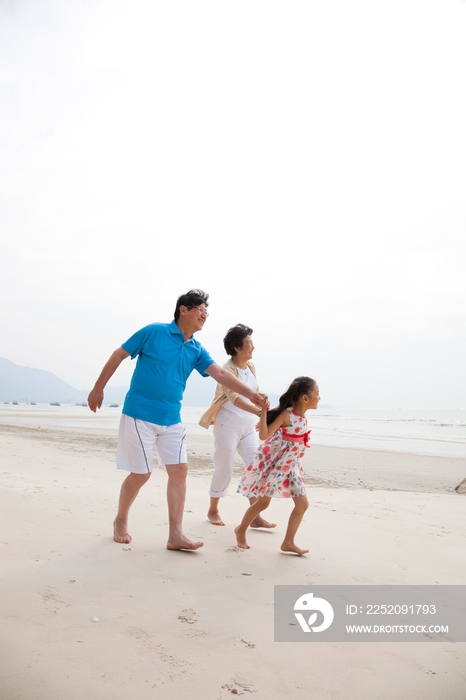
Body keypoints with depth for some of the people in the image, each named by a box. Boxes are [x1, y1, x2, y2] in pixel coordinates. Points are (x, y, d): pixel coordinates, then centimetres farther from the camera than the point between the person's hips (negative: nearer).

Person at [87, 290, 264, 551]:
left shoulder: (197, 350, 7)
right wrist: (98, 389, 0)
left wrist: (250, 393, -14)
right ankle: (120, 522, 24)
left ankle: (176, 535, 5)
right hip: (139, 415, -6)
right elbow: (118, 355, -2)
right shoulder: (154, 331, -7)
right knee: (141, 474, -1)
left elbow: (221, 374, -2)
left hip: (172, 420, 6)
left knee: (179, 471, -1)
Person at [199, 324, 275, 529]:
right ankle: (213, 511, 24)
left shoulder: (250, 366, 6)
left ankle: (256, 516, 3)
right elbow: (234, 397, -34)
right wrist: (258, 411, -48)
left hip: (248, 426, 7)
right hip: (227, 426, -7)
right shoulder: (228, 370, -17)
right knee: (224, 470, 3)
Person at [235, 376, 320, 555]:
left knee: (302, 503, 2)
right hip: (273, 462, -7)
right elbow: (264, 435, -28)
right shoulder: (286, 414, -21)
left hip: (290, 465, 7)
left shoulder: (302, 417, 1)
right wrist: (264, 411, -35)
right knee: (263, 502, 5)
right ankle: (241, 530, 28)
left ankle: (288, 542, 12)